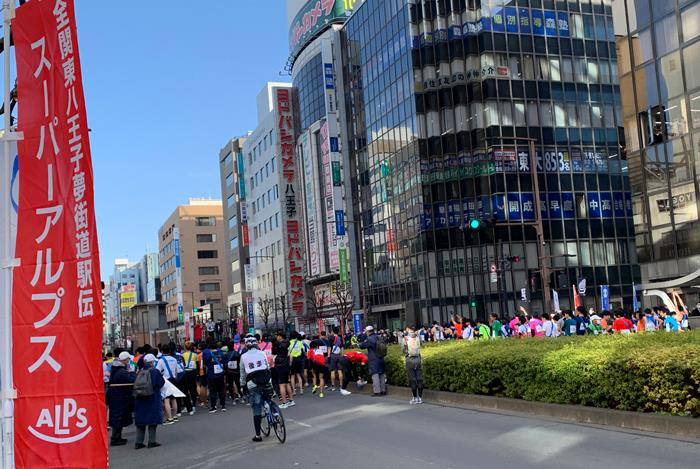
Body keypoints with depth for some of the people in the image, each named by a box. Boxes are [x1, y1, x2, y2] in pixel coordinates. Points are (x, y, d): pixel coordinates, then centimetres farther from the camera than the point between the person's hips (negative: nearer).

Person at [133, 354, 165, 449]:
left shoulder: (140, 372, -1)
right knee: (153, 420, 5)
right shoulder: (155, 371, -13)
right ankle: (152, 441, 6)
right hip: (153, 398, -4)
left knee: (141, 420, 10)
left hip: (140, 399, 4)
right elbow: (161, 383, -9)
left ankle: (139, 442, 11)